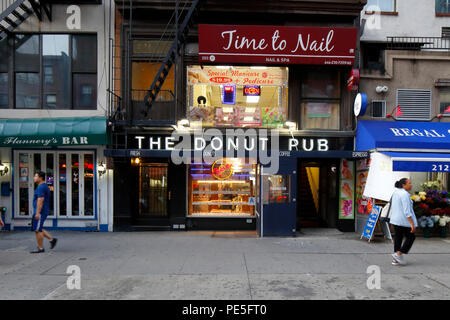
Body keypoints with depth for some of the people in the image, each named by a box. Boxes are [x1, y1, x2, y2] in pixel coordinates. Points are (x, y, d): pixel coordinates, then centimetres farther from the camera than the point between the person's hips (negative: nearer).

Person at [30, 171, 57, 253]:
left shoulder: (41, 187, -16)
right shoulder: (44, 186, 17)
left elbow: (40, 200, -22)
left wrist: (37, 213, -24)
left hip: (40, 212, -10)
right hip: (41, 212, 10)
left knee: (37, 230, -3)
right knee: (38, 229, 16)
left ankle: (40, 248, 4)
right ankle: (52, 239, 13)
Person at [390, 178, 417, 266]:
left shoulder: (396, 192, 8)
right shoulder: (405, 194, -18)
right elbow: (407, 211, -23)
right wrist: (412, 224, -22)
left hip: (395, 219, 8)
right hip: (404, 220, -8)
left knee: (398, 238, 10)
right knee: (411, 237, 8)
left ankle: (396, 260, 13)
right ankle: (398, 254, 1)